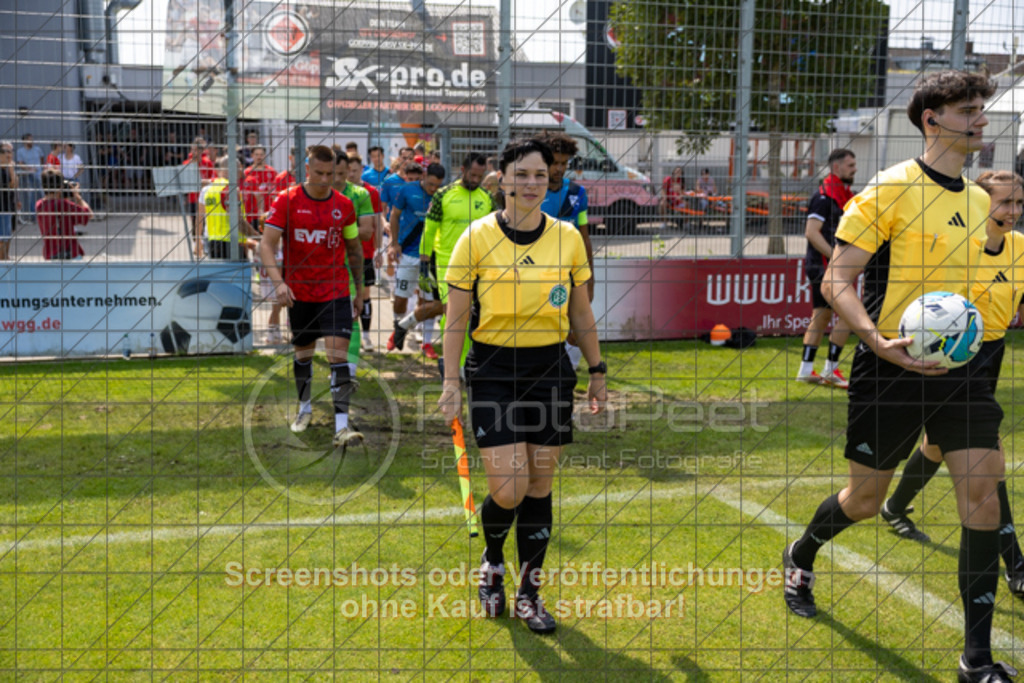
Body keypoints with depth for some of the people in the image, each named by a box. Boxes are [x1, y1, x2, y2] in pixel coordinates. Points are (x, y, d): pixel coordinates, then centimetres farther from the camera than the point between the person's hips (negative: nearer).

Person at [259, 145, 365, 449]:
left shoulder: (344, 205, 0)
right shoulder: (286, 200, -6)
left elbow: (354, 248, 13)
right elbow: (267, 244, -10)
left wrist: (359, 288, 16)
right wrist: (279, 282, -24)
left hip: (336, 292, 0)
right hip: (298, 292, 0)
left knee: (338, 353, -11)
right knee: (302, 353, 15)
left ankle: (342, 426, -14)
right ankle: (305, 408, 39)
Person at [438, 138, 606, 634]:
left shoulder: (568, 238, 3)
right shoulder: (477, 237, -4)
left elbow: (582, 316, 12)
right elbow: (456, 318, -2)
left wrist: (597, 373, 12)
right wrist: (450, 381, -6)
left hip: (550, 371, 3)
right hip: (492, 372, -2)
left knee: (540, 487, 6)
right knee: (508, 489, -8)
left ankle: (528, 594, 22)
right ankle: (492, 560, 25)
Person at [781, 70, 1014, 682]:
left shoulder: (979, 200, 13)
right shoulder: (890, 190, -9)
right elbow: (837, 281, -13)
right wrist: (878, 340, -27)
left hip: (957, 364, 6)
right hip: (891, 365, -5)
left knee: (983, 488, -7)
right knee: (865, 499, 7)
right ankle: (801, 556, 41)